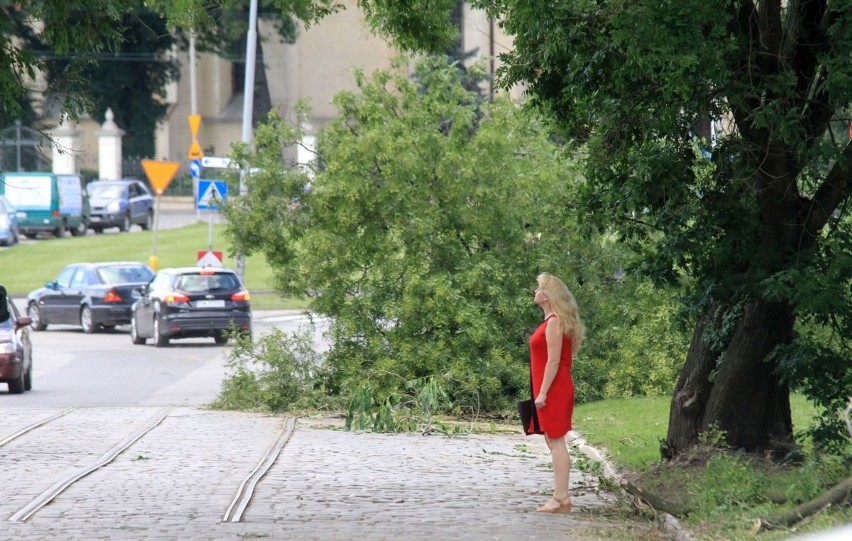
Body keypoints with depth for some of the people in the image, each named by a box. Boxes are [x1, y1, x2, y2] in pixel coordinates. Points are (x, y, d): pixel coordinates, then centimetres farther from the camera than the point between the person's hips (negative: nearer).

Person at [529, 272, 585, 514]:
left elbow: (554, 361, -18)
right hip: (553, 391, 10)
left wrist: (543, 392, -20)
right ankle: (561, 496, 13)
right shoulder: (552, 321, 16)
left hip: (554, 390, -10)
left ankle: (561, 498, -11)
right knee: (554, 441, 11)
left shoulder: (554, 322, -13)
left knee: (556, 441, -10)